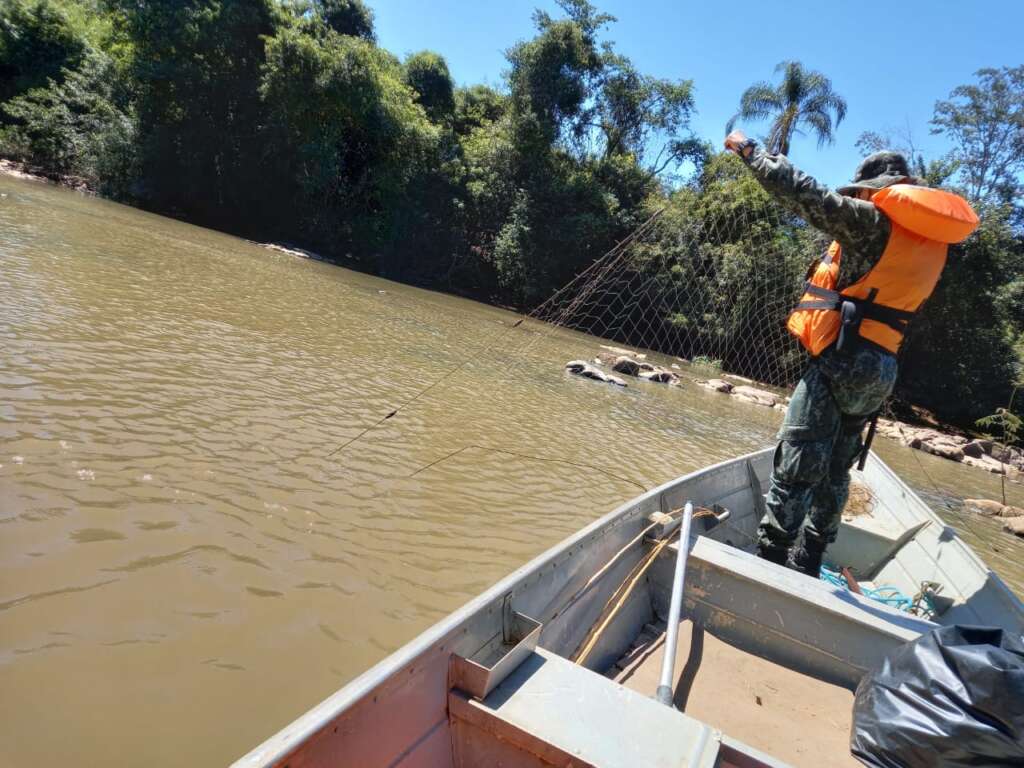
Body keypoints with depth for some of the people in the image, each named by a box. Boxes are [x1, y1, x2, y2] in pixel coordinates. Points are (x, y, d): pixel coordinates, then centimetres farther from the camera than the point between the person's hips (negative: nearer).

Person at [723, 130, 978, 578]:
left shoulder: (873, 220, -4)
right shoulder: (930, 242, 17)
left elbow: (801, 192, -7)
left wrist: (748, 150, 4)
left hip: (843, 360, -8)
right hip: (878, 371, 8)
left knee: (795, 466, -8)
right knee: (834, 471, 14)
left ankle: (769, 565, -8)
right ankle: (805, 567, 23)